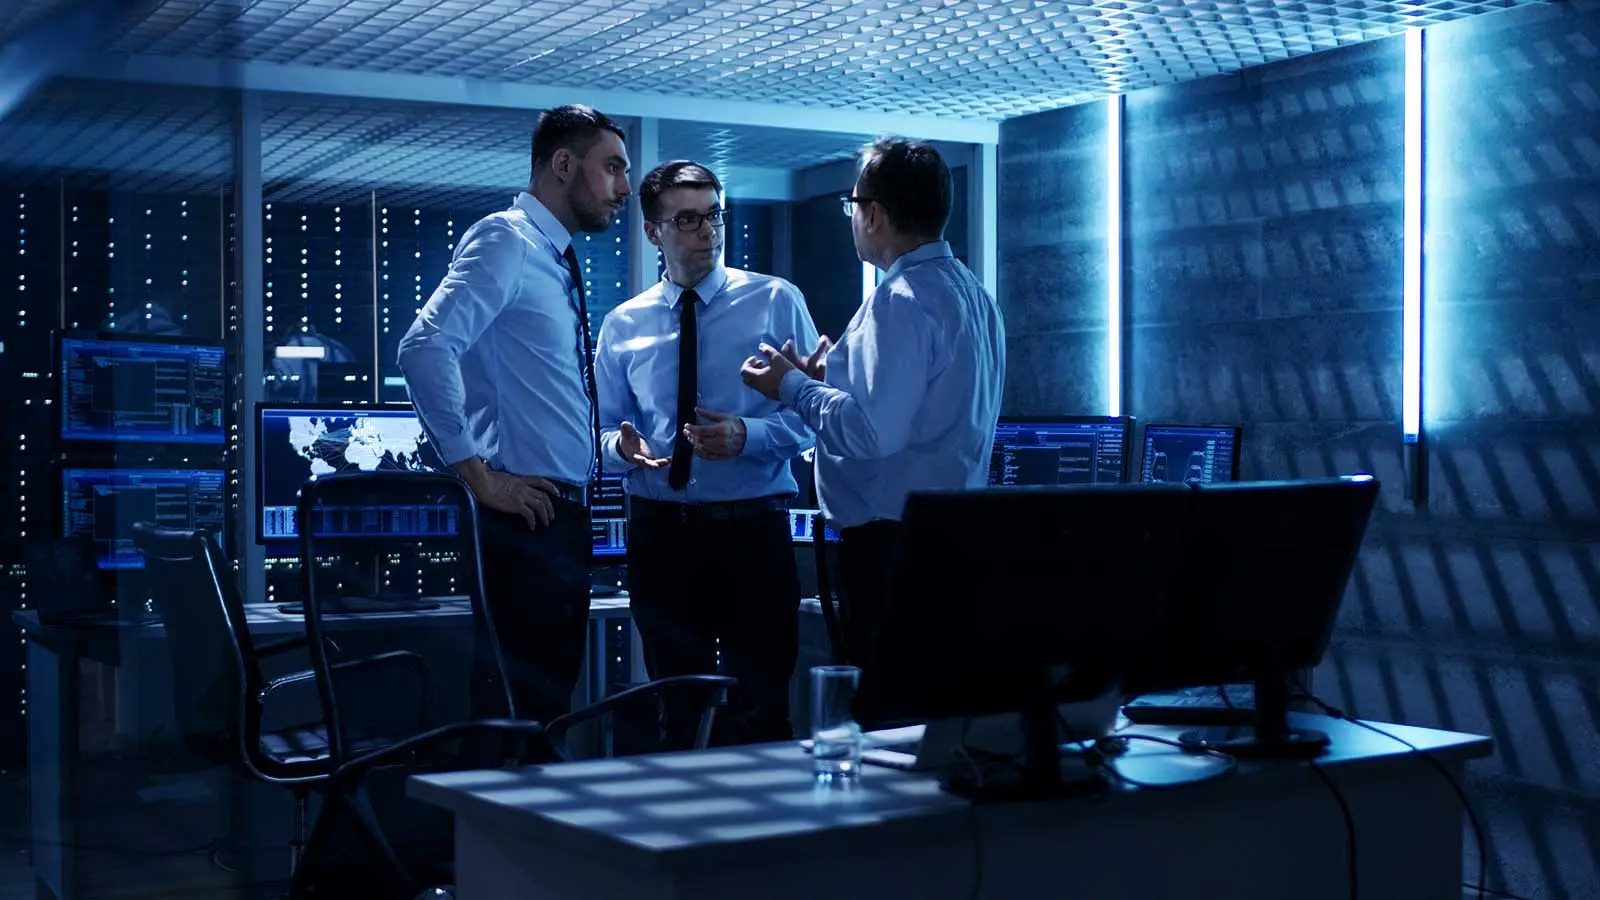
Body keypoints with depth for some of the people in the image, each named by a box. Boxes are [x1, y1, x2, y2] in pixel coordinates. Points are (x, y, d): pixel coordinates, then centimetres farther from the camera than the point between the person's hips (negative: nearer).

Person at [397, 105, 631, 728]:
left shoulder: (553, 258, 18)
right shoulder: (506, 242, -10)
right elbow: (424, 349, -24)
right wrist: (479, 475, -21)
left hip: (563, 515, 9)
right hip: (527, 514, -9)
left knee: (550, 696, 14)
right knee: (518, 702, -7)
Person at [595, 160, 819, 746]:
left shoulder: (776, 302, 1)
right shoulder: (622, 326, 9)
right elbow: (605, 428, 13)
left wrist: (747, 435, -21)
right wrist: (623, 446, -11)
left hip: (752, 529, -3)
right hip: (659, 533, 3)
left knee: (760, 710, -3)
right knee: (677, 714, 12)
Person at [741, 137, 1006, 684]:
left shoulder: (902, 300, -17)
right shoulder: (970, 290, 13)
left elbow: (873, 432, -24)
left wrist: (792, 386, -10)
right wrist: (828, 377, 17)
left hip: (890, 537, -10)